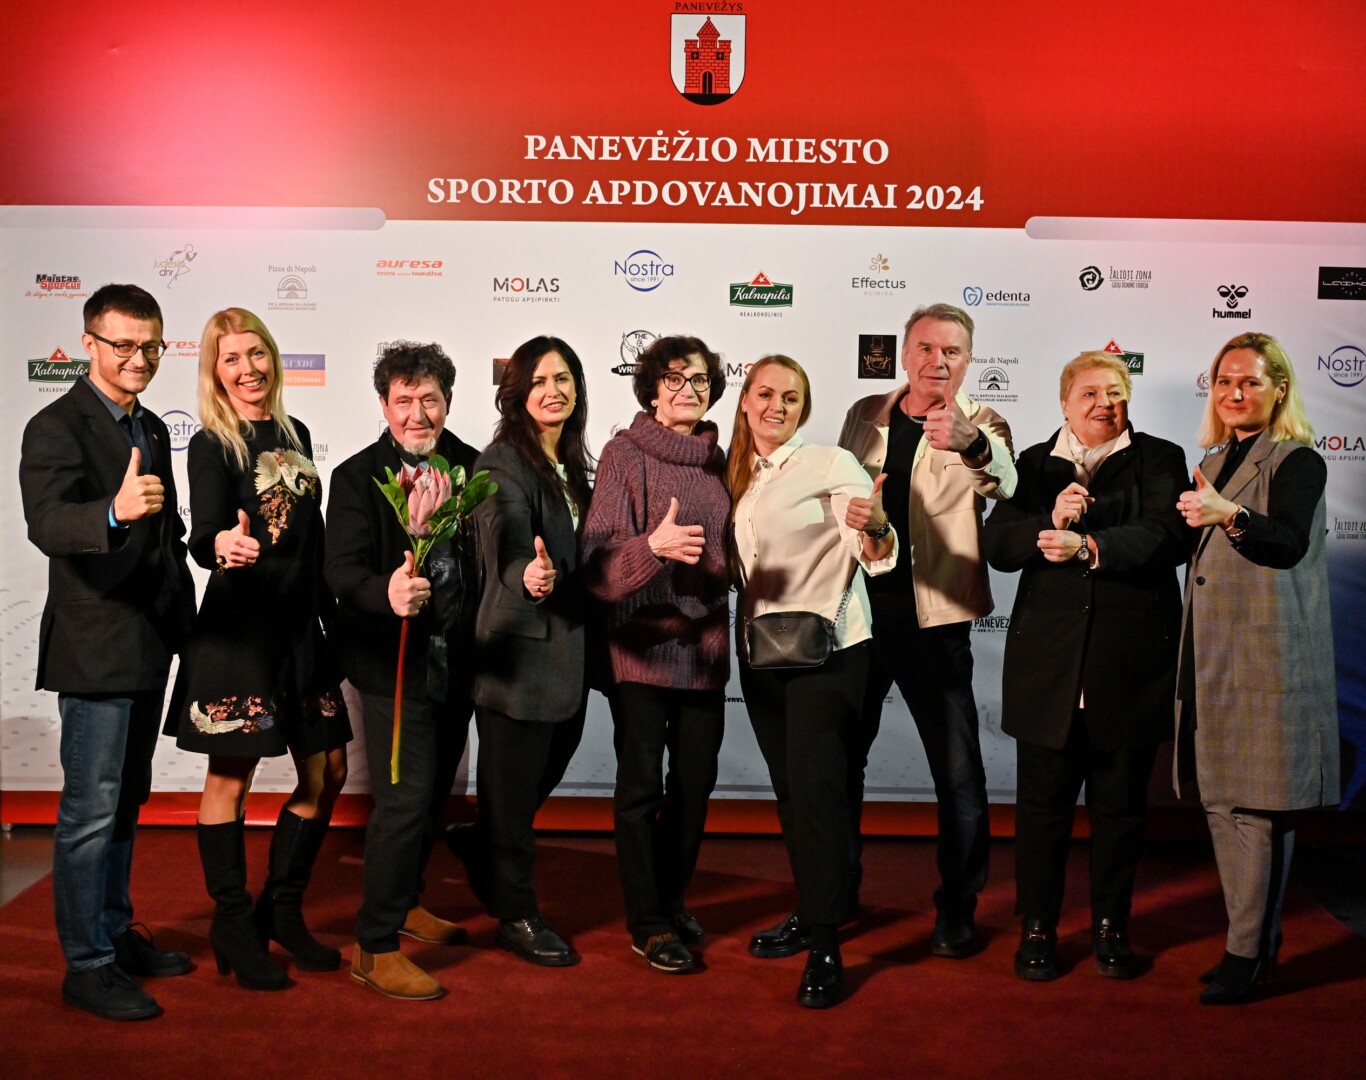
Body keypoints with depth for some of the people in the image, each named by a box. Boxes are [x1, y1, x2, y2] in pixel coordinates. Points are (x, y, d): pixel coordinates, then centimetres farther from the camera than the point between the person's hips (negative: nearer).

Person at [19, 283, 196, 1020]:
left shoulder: (151, 429, 13)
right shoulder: (57, 428, -13)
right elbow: (46, 523, -29)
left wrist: (182, 619, 17)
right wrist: (114, 512, -48)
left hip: (150, 647, 8)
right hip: (95, 649, -8)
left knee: (126, 801, 18)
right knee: (90, 809, -2)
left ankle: (115, 934, 31)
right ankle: (86, 965, 9)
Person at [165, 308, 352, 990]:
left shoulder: (294, 435, 11)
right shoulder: (211, 445, -7)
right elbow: (202, 535, -22)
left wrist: (333, 613, 16)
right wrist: (222, 545, -45)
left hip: (300, 627, 7)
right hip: (237, 628, -7)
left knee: (327, 772, 10)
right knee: (230, 778, 2)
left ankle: (282, 911, 25)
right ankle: (232, 925, 16)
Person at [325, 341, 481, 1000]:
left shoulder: (471, 468, 5)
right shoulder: (357, 477, -8)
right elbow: (342, 568, -17)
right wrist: (386, 593, -37)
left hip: (456, 662, 6)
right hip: (394, 663, -5)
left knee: (437, 791, 18)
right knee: (405, 798, -9)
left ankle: (403, 901, 39)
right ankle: (374, 946, 3)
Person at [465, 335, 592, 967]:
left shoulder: (573, 464, 10)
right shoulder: (503, 464, -14)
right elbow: (506, 550, -29)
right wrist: (528, 576, -48)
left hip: (567, 650, 8)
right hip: (519, 652, -8)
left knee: (541, 779, 20)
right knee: (513, 791, 5)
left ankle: (484, 864, 43)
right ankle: (516, 915, 20)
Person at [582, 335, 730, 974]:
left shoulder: (717, 460, 10)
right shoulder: (625, 453, -6)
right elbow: (598, 557, -15)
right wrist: (653, 545, -32)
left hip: (705, 648, 5)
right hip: (642, 645, -5)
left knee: (694, 785, 11)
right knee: (641, 788, 1)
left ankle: (672, 903, 29)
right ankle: (648, 925, 14)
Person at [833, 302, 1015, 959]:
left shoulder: (981, 427, -5)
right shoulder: (865, 416, 7)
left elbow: (1004, 484, -28)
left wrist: (972, 446, -49)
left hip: (935, 620, -3)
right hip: (859, 609, 4)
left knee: (959, 771, 2)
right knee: (839, 757, 13)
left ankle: (957, 910, 19)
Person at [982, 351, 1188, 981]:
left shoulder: (1158, 460, 5)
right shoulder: (1033, 465, 12)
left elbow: (1167, 537, -13)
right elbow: (997, 546, 1)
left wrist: (1087, 545, -27)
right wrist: (1048, 523, -18)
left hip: (1131, 666, -1)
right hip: (1048, 665, 1)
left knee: (1121, 806, 10)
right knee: (1041, 805, 5)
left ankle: (1111, 927, 27)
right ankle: (1036, 929, 20)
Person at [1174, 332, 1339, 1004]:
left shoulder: (1297, 462, -7)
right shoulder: (1213, 463, 16)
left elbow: (1288, 544, -25)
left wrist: (1230, 514, -40)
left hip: (1266, 660, -8)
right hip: (1209, 658, 8)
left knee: (1258, 805, -3)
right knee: (1219, 800, 11)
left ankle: (1248, 954, 6)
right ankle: (1258, 939, 24)